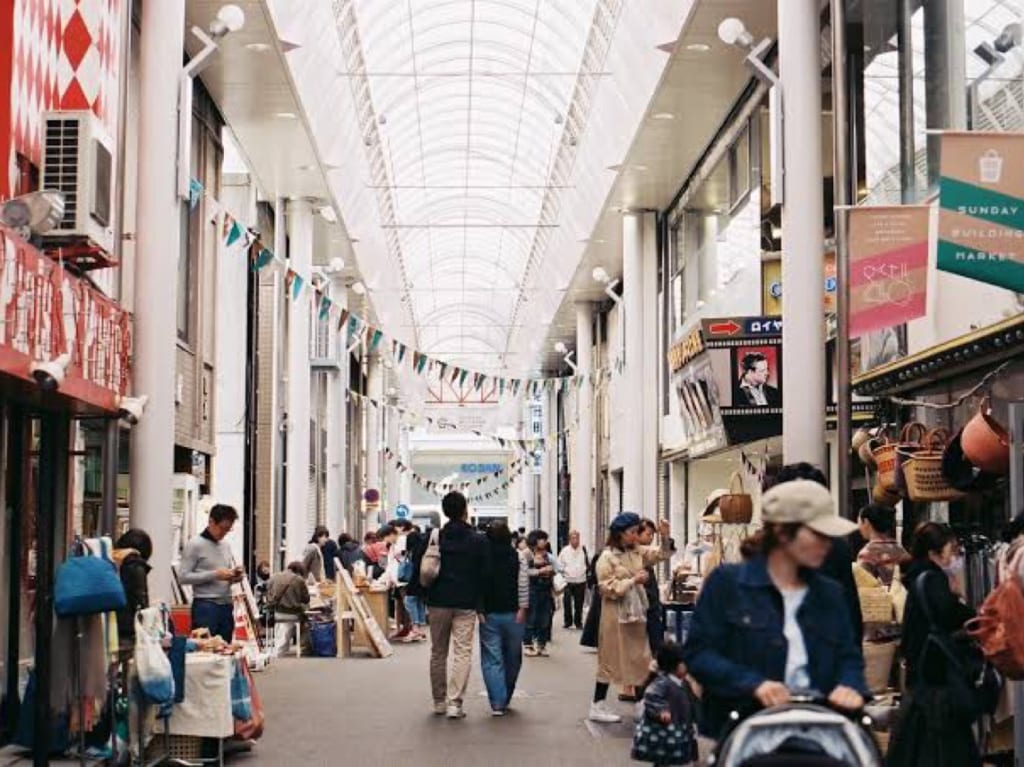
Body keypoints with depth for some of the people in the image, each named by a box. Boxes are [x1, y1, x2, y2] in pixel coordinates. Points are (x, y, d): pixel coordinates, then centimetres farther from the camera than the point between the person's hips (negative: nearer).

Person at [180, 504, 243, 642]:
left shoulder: (226, 546, 16)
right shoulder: (195, 545, -4)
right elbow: (183, 577, -10)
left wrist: (235, 577, 2)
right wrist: (215, 575, -16)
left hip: (226, 605, 7)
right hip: (205, 606, -7)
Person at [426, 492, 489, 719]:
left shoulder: (434, 537, 1)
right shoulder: (478, 540, -3)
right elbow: (483, 575, -1)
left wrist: (425, 600, 13)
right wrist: (480, 605, 7)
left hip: (438, 602, 2)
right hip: (466, 604, -2)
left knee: (438, 653, 12)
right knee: (462, 653, -2)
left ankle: (439, 701, 18)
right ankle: (454, 702, -12)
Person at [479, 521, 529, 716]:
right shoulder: (518, 557, -4)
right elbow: (523, 585, -7)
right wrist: (522, 609, -3)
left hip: (489, 614, 0)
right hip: (512, 614, 1)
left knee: (492, 659, 1)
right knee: (512, 658, 14)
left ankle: (497, 703, -9)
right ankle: (505, 699, 24)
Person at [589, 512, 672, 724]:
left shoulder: (637, 552, 6)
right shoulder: (607, 557, -12)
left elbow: (662, 555, 7)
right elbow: (607, 588, -18)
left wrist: (665, 537, -10)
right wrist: (633, 581, -20)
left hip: (636, 613, 7)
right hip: (615, 615, -7)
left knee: (640, 659, 10)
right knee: (610, 660, -1)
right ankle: (597, 707, 7)